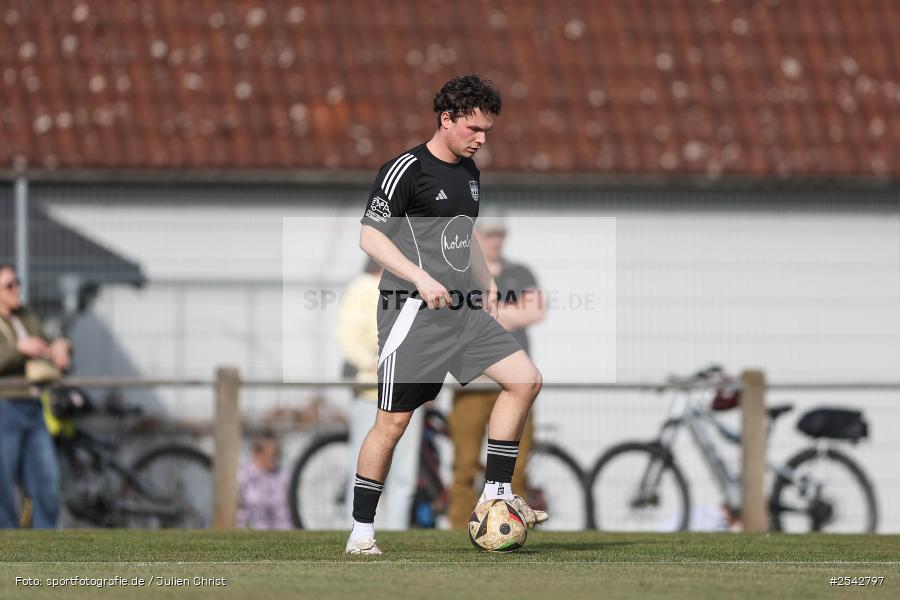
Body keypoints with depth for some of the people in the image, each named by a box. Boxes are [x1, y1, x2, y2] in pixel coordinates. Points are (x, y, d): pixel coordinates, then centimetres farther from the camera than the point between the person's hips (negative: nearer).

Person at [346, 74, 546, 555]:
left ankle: (497, 492, 5)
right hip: (413, 314, -8)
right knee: (393, 421, -6)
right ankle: (360, 532, 2)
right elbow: (370, 236, -13)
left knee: (525, 380, -3)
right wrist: (420, 278, -23)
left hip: (463, 309, 8)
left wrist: (485, 281, 18)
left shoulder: (469, 172, 16)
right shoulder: (406, 169, -10)